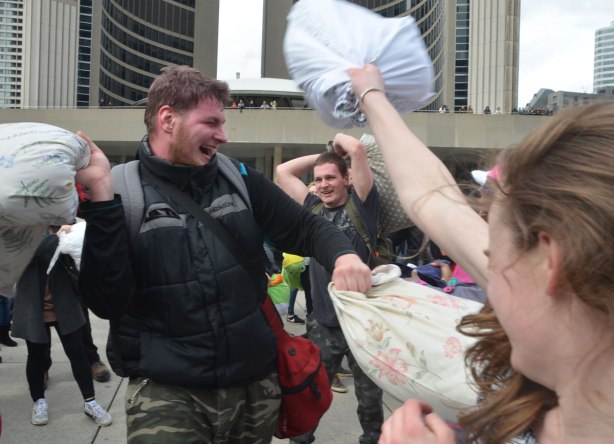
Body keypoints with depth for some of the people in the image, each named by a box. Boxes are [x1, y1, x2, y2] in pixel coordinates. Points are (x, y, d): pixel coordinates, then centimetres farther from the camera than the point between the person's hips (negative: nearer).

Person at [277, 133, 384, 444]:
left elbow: (358, 149, -15)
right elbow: (283, 171, 13)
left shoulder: (361, 204, -4)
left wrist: (339, 141, 6)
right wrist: (326, 154, 12)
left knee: (370, 396, 15)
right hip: (323, 323, 3)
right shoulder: (312, 207, 7)